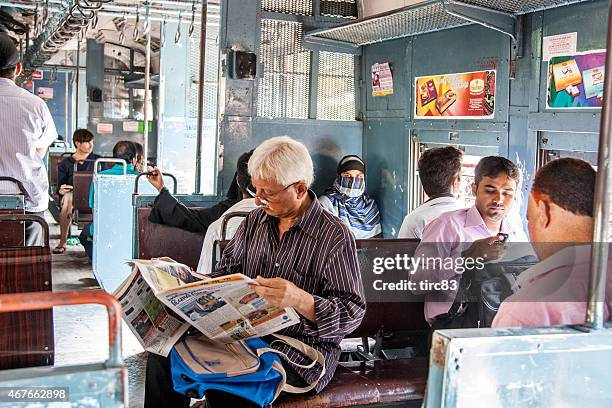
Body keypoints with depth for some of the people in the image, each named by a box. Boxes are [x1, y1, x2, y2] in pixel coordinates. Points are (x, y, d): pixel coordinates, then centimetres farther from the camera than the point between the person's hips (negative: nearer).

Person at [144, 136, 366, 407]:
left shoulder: (335, 236, -11)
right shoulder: (255, 221, 10)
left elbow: (353, 313, -14)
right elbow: (227, 274, 16)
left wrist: (300, 300, -30)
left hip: (301, 349, -6)